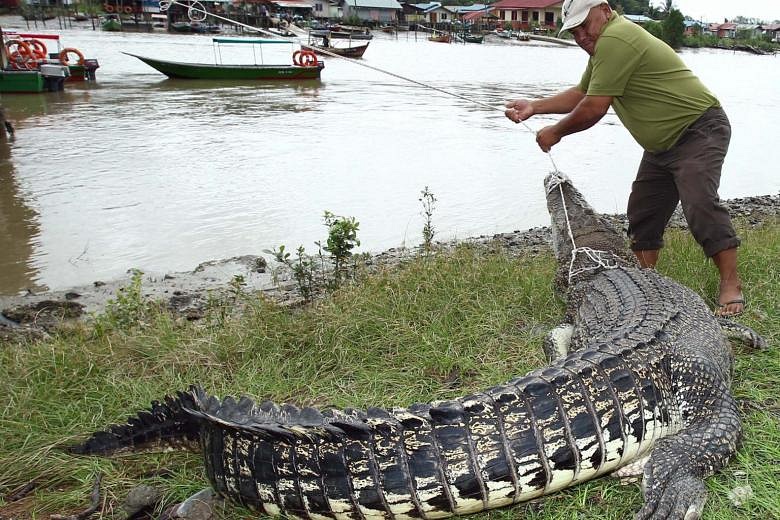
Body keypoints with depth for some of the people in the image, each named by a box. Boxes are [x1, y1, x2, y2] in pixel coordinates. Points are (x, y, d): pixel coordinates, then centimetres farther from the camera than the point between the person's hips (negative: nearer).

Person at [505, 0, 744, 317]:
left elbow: (593, 109, -23)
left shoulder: (615, 39, -22)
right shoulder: (604, 44, 12)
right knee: (643, 214, 9)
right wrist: (534, 107, 10)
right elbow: (581, 94, 21)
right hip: (662, 144, 11)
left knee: (701, 205, -22)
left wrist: (555, 132, -8)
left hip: (699, 131, -11)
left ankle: (731, 285, -15)